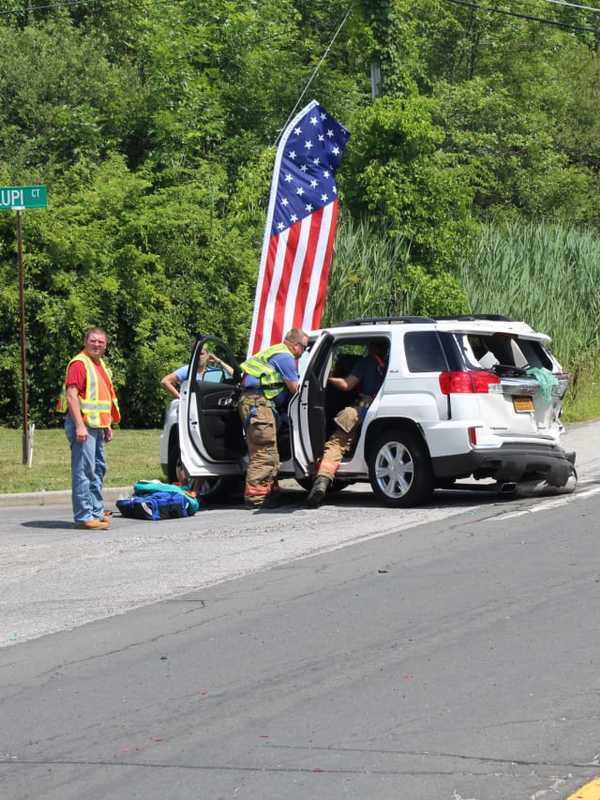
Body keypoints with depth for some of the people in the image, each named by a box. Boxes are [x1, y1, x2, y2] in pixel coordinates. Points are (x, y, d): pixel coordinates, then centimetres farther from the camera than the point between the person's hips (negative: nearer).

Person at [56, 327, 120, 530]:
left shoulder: (100, 365, 18)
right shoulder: (79, 363, -11)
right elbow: (71, 395, -20)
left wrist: (107, 426, 25)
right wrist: (80, 426, -26)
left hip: (97, 426, 10)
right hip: (83, 425, -10)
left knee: (98, 469, 17)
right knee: (84, 471, -11)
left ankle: (96, 511, 27)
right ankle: (84, 516, -12)